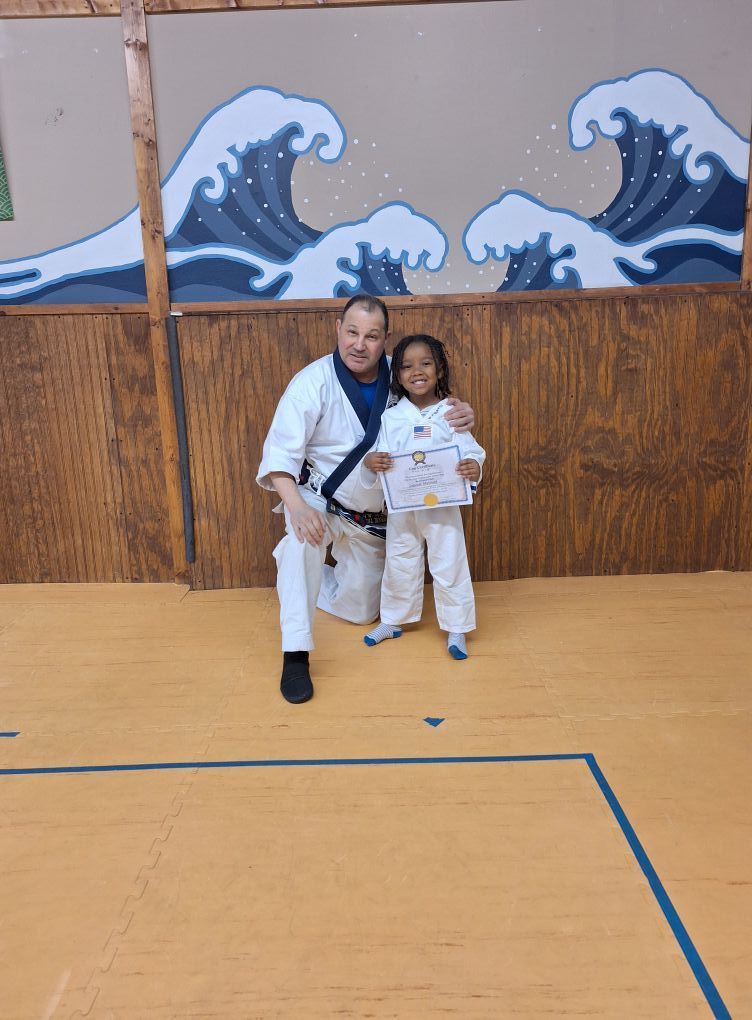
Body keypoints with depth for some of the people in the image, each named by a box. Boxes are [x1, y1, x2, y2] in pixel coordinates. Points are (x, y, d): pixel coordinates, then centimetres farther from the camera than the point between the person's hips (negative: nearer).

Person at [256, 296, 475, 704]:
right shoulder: (313, 382, -21)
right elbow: (279, 452, -23)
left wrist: (462, 417, -22)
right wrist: (296, 505, -42)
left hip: (371, 517, 4)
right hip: (318, 502, -4)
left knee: (361, 610, 12)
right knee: (303, 539, -40)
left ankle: (297, 575, 41)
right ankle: (295, 653, -29)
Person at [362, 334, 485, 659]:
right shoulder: (391, 417, -1)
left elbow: (469, 451, -7)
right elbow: (378, 455, -3)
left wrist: (474, 466, -29)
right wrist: (370, 462, -26)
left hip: (442, 505, -2)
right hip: (401, 507, 2)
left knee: (449, 566, 6)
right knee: (399, 566, 16)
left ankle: (456, 629, 23)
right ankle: (392, 621, 36)